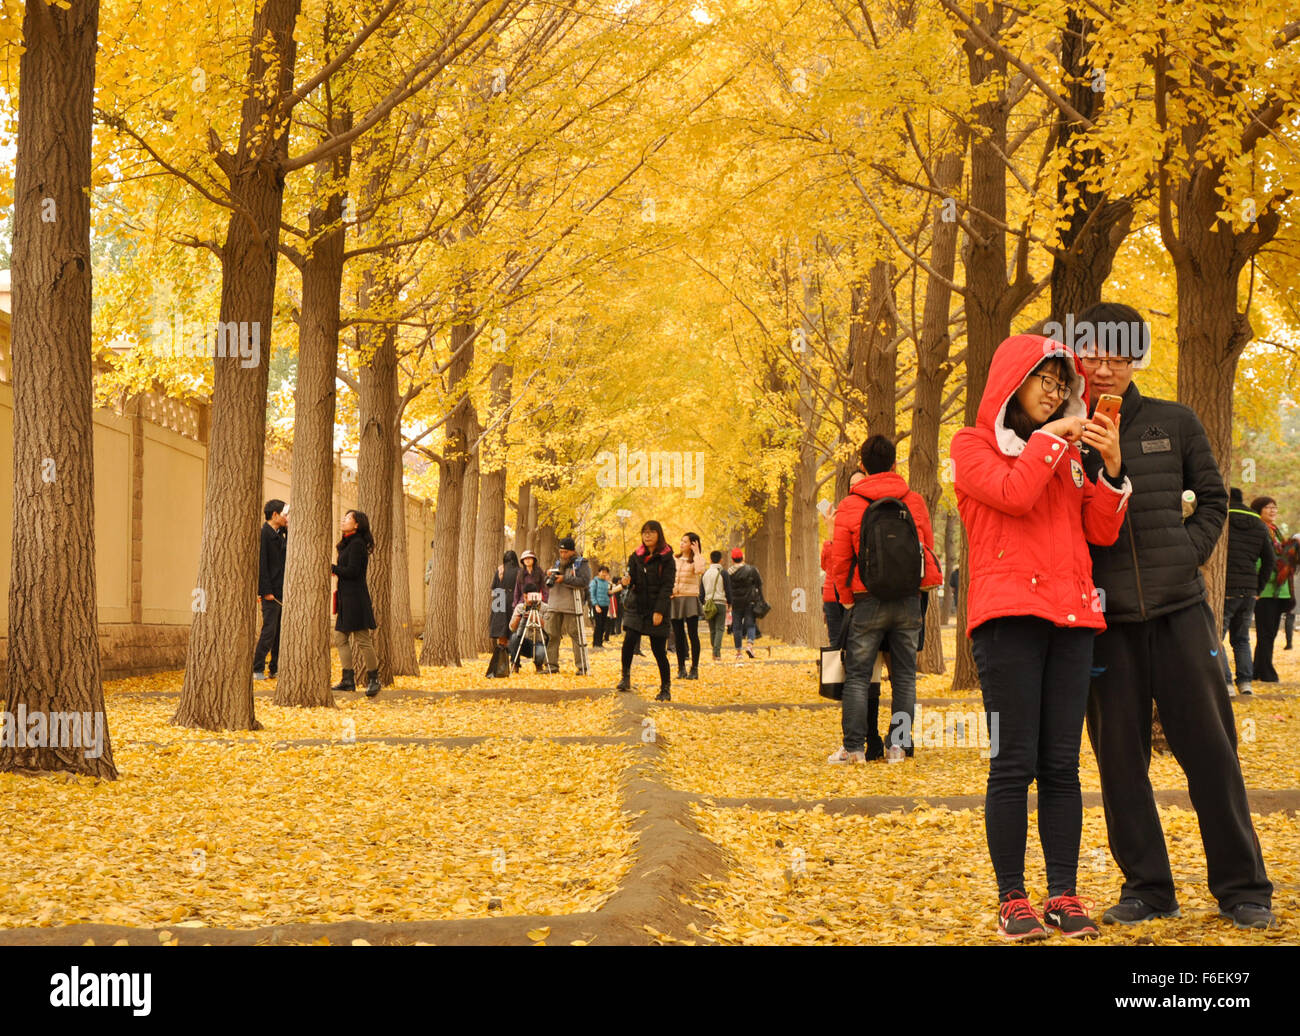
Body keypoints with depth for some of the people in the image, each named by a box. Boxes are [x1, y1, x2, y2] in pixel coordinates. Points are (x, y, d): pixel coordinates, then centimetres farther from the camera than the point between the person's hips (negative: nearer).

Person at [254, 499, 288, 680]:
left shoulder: (280, 534, 15)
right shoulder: (263, 533, -11)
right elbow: (261, 563, -15)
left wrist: (288, 529, 5)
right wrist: (266, 591, -18)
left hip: (282, 591, 8)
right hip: (271, 592, -8)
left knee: (281, 631, 9)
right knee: (269, 630, -7)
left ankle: (275, 669, 14)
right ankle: (257, 670, 0)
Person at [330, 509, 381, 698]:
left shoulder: (357, 544, -13)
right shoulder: (347, 544, 17)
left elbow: (352, 571, -19)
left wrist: (332, 568, -10)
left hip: (356, 598, -10)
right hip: (346, 597, 10)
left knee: (362, 640, -6)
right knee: (340, 638, 9)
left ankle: (373, 680, 2)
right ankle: (348, 680, 12)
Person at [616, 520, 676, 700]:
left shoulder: (666, 558, -4)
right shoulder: (636, 556, 9)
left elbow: (667, 586, -9)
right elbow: (632, 580, 10)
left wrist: (659, 611, -17)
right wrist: (626, 581, -15)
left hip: (656, 609, -3)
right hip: (636, 607, 3)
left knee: (658, 649, -1)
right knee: (629, 641, -16)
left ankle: (666, 689, 11)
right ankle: (625, 678, 0)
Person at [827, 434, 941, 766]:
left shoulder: (849, 506, -5)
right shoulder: (915, 502, 3)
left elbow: (839, 561, -3)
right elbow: (928, 548, 10)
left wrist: (847, 599, 9)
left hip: (868, 601, -2)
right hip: (909, 600, 3)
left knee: (857, 675, 2)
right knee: (904, 675, 9)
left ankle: (854, 747, -3)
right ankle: (899, 742, 7)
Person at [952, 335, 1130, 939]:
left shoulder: (1067, 453, 22)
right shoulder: (974, 446, 8)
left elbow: (1101, 532, 13)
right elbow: (1012, 494, -12)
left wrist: (1112, 466, 0)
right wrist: (1050, 437, -4)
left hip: (1071, 617, 5)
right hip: (1008, 616, -4)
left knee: (1062, 765, 1)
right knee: (1014, 765, -7)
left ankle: (1064, 898, 3)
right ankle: (1012, 900, -2)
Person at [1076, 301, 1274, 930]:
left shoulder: (1174, 424, 5)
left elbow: (1212, 499, 13)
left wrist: (1187, 553, 0)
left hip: (1178, 609, 0)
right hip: (1105, 618, 0)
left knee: (1209, 748, 1)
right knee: (1119, 756, 3)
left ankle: (1242, 888, 10)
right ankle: (1146, 888, 14)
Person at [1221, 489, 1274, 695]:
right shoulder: (1260, 525, 12)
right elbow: (1269, 561, 15)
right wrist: (1258, 588, 19)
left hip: (1225, 590, -6)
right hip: (1249, 592, 6)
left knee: (1215, 638, -1)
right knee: (1241, 639, 18)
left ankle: (1225, 682, -11)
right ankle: (1245, 682, 12)